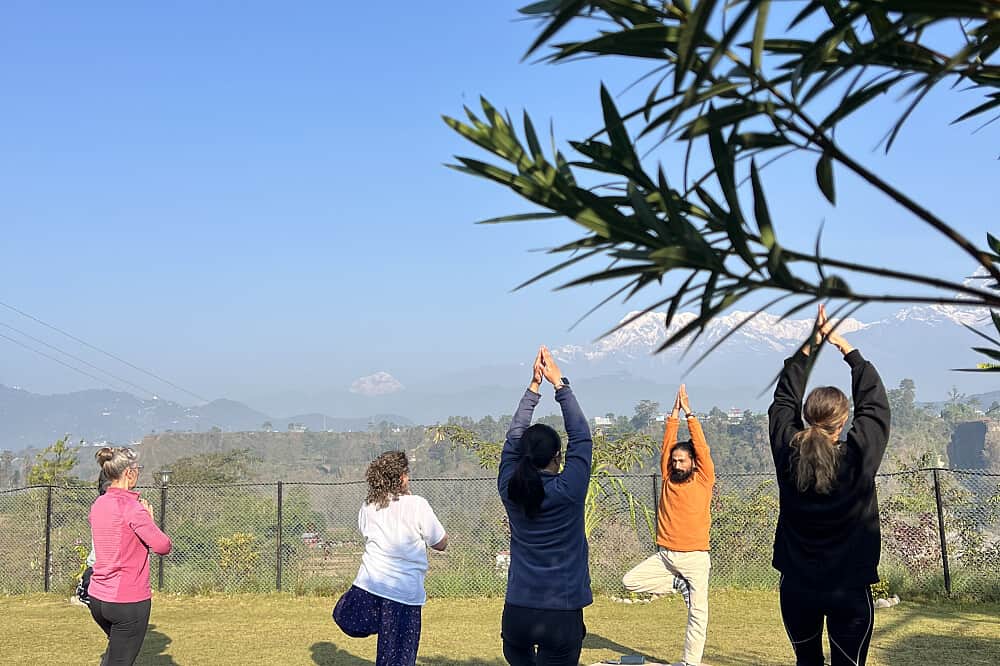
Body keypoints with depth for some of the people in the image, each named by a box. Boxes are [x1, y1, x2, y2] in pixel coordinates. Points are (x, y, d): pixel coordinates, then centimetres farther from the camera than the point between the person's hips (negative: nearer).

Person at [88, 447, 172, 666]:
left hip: (97, 598, 8)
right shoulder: (131, 507, -18)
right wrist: (150, 521, -3)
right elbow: (163, 546, -19)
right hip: (129, 601, -8)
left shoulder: (98, 505, 6)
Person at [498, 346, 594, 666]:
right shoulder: (568, 491, -12)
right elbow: (581, 437, -2)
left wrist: (534, 386, 11)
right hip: (562, 616, -3)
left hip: (517, 614, 3)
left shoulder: (510, 490, -3)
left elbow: (513, 438, 9)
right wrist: (559, 384, 4)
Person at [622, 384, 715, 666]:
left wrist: (689, 413, -9)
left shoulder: (704, 480, -2)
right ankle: (678, 584, 10)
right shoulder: (668, 478, 7)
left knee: (698, 612, -3)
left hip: (694, 557, -4)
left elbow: (702, 448, -9)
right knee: (630, 581, -7)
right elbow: (667, 446, 2)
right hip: (664, 555, 4)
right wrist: (674, 414, -3)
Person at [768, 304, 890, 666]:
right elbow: (874, 402, -2)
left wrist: (810, 345, 7)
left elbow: (784, 400, 6)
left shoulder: (788, 454, -9)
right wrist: (843, 344, 3)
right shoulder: (858, 458, -16)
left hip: (797, 588, 3)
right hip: (850, 589, -3)